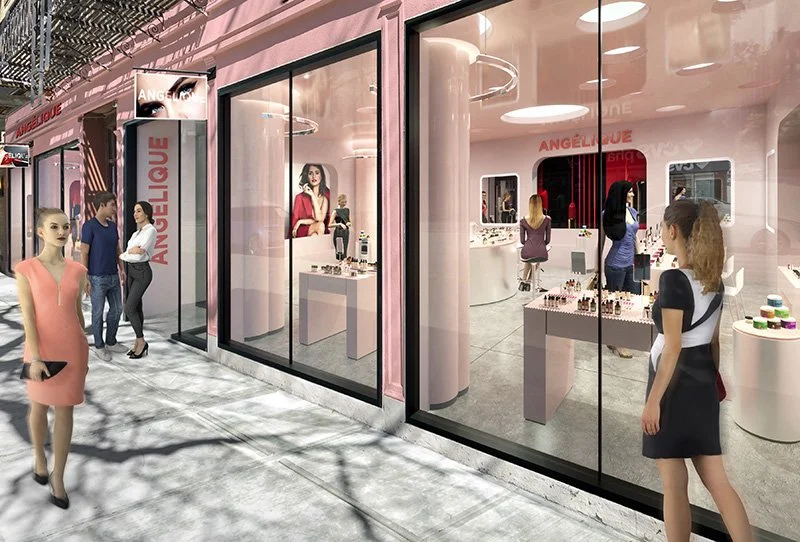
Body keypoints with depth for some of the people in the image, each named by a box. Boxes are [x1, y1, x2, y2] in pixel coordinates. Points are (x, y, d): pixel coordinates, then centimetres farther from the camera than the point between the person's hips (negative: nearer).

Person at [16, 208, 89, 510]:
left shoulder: (77, 271, 2)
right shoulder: (26, 270, -6)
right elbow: (28, 316, -10)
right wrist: (35, 357, -15)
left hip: (72, 348, 2)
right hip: (43, 348, -2)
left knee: (65, 410, 6)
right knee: (40, 406, 17)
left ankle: (57, 478, 16)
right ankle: (39, 457, 43)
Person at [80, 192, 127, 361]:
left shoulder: (112, 226, 8)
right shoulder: (89, 226, -14)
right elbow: (84, 253, -13)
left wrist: (121, 269, 5)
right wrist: (85, 278, -16)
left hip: (113, 277, 7)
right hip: (97, 278, -7)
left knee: (117, 309, 12)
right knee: (98, 313, 5)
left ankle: (111, 342, 27)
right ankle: (99, 346, 20)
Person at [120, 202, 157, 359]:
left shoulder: (150, 230, -17)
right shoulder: (137, 232, 13)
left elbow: (139, 256, -20)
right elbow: (129, 252, 7)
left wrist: (122, 256, -3)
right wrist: (130, 252, -16)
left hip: (142, 273, -9)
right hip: (132, 272, 9)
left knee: (129, 309, -10)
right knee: (136, 307, 10)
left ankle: (141, 342, 6)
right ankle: (139, 343, 18)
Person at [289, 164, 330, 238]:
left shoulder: (326, 195, 0)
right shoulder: (300, 197, -5)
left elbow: (320, 218, -13)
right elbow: (294, 223, 0)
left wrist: (313, 195, -12)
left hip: (321, 233, 2)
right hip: (302, 233, -2)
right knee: (320, 225, -31)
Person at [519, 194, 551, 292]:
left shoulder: (523, 221, 0)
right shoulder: (546, 220, 0)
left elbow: (522, 241, 6)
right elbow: (547, 240, 6)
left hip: (527, 253, 0)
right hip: (542, 254, 0)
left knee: (528, 260, 38)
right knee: (537, 261, 37)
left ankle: (524, 281, 40)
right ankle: (528, 282, 40)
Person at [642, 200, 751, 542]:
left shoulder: (673, 279, -17)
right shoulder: (714, 282, 8)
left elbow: (672, 348, -19)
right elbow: (714, 341, 15)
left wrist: (653, 401, -16)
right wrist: (712, 380, 23)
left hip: (674, 385, -8)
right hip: (703, 386, 8)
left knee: (674, 485, 5)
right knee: (717, 480, 15)